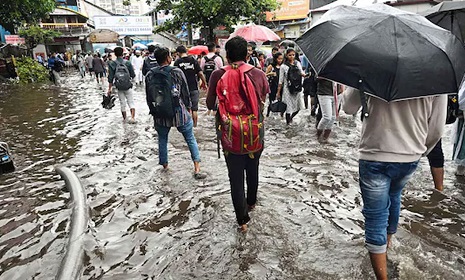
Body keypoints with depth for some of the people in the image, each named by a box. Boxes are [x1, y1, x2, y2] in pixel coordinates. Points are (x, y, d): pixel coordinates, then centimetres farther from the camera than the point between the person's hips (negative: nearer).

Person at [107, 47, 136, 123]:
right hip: (128, 86, -1)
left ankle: (124, 118, 23)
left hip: (119, 87, 1)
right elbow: (133, 75, -2)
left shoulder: (112, 64, -5)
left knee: (122, 103, 12)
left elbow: (110, 77, -5)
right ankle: (133, 117, -12)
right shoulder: (127, 63, -5)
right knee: (131, 102, 3)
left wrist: (109, 89, 0)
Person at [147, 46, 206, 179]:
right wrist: (188, 108, 11)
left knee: (162, 140, 23)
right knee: (191, 139, 10)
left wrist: (153, 111, 19)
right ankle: (197, 169, 7)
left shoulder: (150, 76, -2)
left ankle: (164, 165, 35)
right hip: (180, 113, -2)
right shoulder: (177, 72, -9)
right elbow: (186, 93, -3)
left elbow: (149, 98, 6)